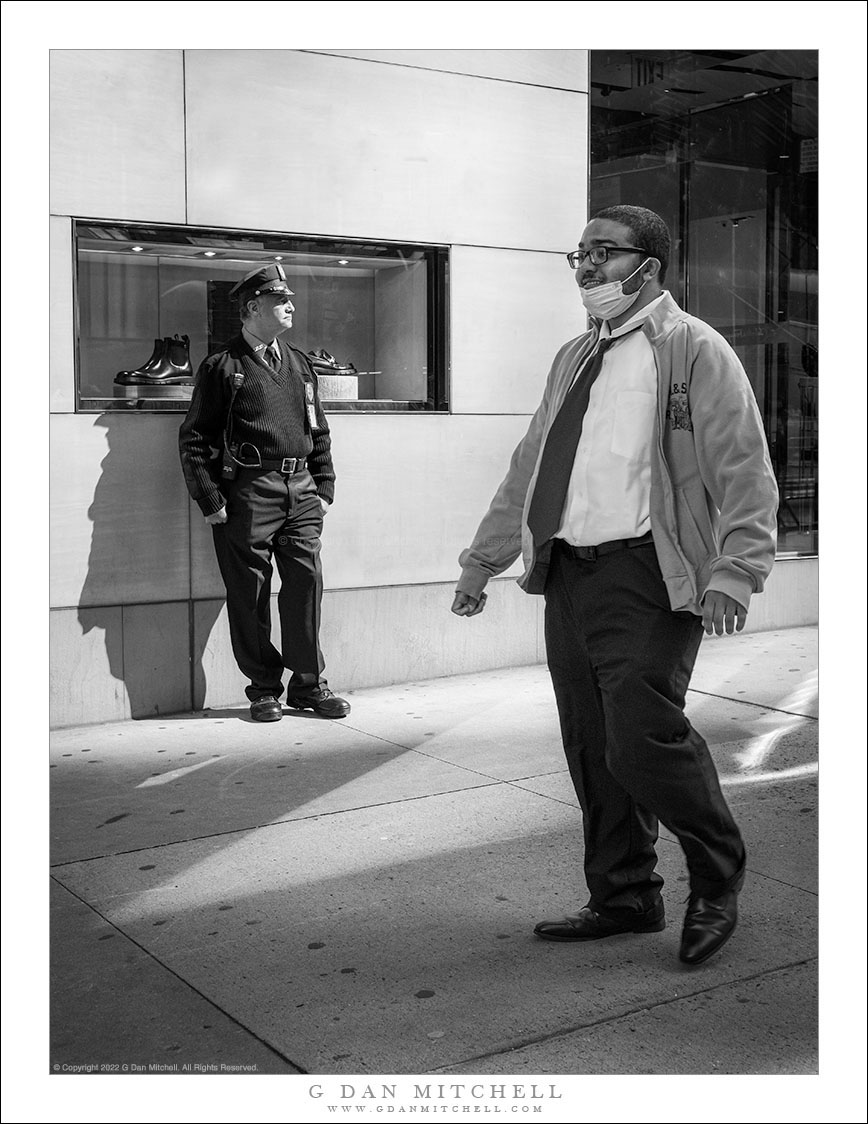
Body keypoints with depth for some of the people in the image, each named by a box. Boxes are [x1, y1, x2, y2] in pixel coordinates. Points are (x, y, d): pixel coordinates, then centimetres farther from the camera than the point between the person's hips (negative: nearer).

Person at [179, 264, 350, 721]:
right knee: (250, 593, 0)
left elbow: (319, 430, 21)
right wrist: (210, 500, -8)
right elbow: (194, 438, -2)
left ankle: (309, 683, 13)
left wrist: (324, 487, 12)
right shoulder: (222, 366, 0)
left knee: (306, 584, 1)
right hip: (249, 491, -4)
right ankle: (264, 689, 12)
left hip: (301, 490, 5)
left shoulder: (298, 363, 17)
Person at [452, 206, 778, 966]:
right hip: (568, 573, 7)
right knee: (590, 750, 9)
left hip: (647, 576, -7)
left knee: (643, 741, -12)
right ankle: (623, 898, 25)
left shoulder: (693, 350, -1)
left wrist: (732, 574, -19)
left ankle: (718, 880, 14)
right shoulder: (575, 358, 21)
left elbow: (744, 474, -7)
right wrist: (482, 560, 23)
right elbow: (528, 469, 25)